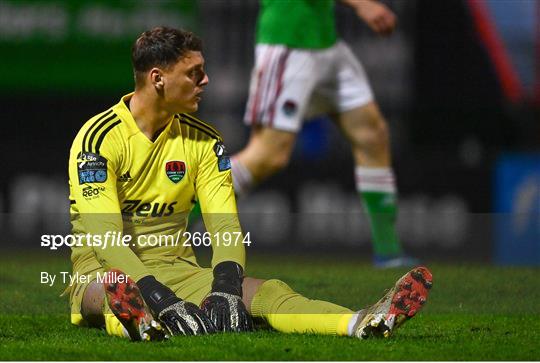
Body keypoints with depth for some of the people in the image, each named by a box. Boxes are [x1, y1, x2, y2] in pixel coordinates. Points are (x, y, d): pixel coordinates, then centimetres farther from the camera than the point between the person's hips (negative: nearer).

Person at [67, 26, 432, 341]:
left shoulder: (203, 140, 6)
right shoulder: (100, 136, -12)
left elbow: (224, 224, -2)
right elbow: (105, 236, -21)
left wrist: (225, 289, -23)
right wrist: (163, 301, -35)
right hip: (104, 273, -4)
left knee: (267, 292, -23)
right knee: (110, 293, -42)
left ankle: (363, 323, -49)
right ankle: (138, 322, -78)